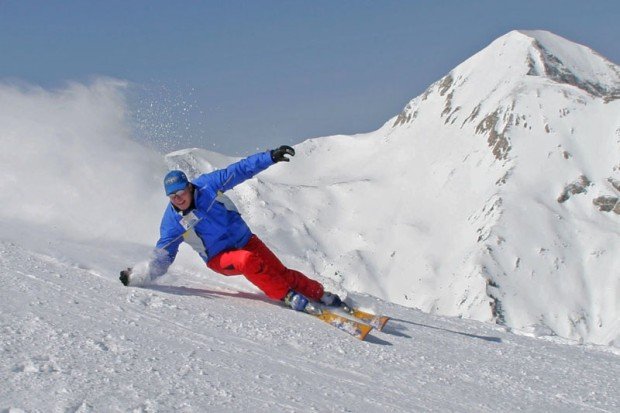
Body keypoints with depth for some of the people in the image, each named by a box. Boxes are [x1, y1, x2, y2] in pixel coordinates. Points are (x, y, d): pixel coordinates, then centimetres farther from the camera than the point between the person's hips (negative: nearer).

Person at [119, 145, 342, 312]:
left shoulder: (206, 184, -13)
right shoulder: (172, 222, -14)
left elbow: (239, 170, -10)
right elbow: (162, 257, -9)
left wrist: (270, 157, -16)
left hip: (244, 239, 2)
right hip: (219, 258, -2)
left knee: (280, 272, -6)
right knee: (246, 261, -34)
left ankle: (320, 294, 13)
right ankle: (287, 296, -21)